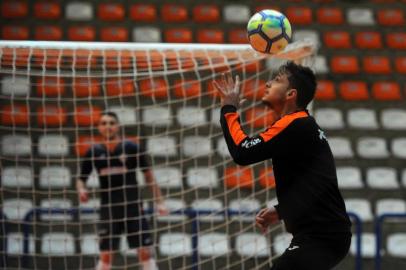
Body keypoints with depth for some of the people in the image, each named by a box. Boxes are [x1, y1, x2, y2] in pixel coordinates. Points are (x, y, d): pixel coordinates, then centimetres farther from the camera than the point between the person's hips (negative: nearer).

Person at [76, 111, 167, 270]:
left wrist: (159, 201, -1)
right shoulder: (94, 152, 2)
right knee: (105, 256, 4)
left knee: (145, 252, -4)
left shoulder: (131, 148, -3)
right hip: (108, 210, 1)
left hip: (133, 207, -1)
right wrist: (81, 190, -13)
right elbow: (81, 179, 10)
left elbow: (148, 175, 4)